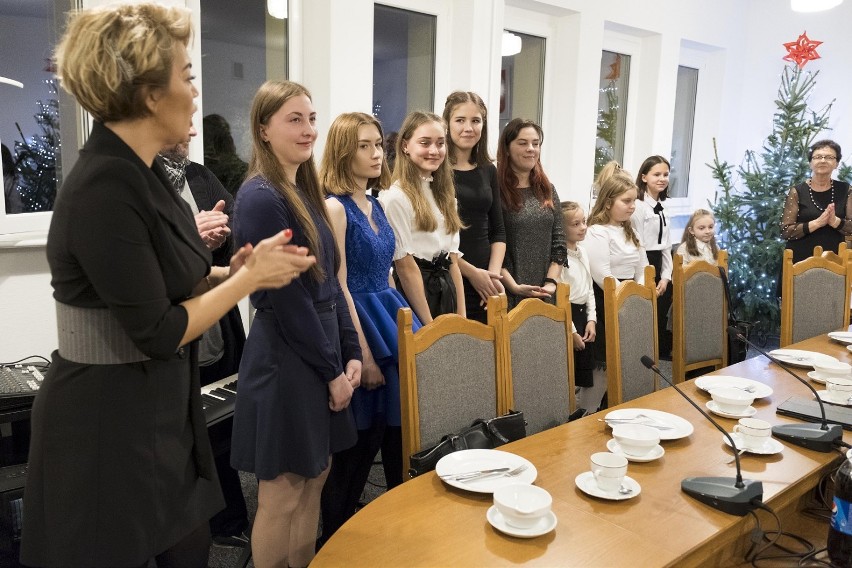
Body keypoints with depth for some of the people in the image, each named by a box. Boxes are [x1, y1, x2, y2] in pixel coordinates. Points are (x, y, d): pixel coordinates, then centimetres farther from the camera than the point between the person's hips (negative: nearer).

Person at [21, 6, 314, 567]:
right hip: (108, 423, -8)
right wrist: (250, 277, -13)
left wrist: (233, 270, -4)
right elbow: (158, 333, -21)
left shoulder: (143, 173, 5)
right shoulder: (104, 191, -24)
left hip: (162, 409, 9)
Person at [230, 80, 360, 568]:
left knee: (315, 480, 18)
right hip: (284, 361, -9)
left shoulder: (307, 191, 10)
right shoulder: (261, 197, -16)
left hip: (322, 356, 9)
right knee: (282, 496, 5)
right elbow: (288, 300, -18)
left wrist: (350, 353, 5)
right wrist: (332, 371, -12)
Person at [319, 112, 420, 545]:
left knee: (399, 428, 11)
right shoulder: (334, 207, -12)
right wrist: (363, 355, -17)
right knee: (360, 441, 1)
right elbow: (338, 288, -16)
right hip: (357, 325, -8)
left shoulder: (375, 204, 12)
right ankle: (336, 538, 20)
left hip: (389, 318, 8)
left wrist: (409, 325, 16)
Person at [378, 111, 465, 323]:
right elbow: (405, 267, -14)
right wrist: (429, 325, -13)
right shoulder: (396, 197, -13)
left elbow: (453, 260, 11)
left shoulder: (444, 194, 12)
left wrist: (462, 316, 5)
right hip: (415, 291, -7)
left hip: (447, 292, 7)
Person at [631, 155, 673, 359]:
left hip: (658, 266, 8)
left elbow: (665, 244, 13)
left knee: (661, 316, 11)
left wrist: (666, 276, 4)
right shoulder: (638, 206, -13)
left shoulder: (661, 208, 14)